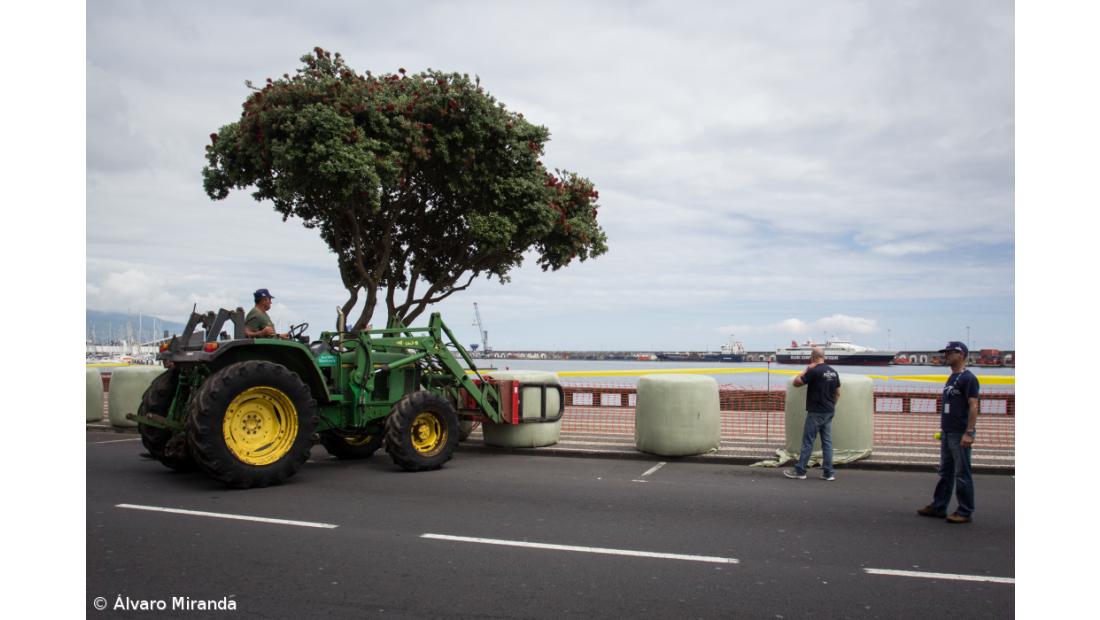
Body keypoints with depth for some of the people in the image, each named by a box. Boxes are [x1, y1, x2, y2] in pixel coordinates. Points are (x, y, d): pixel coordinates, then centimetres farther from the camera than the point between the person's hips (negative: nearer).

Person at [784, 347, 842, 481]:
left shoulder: (814, 371, -15)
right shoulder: (833, 372, 8)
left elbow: (796, 383, -9)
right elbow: (837, 393, 13)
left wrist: (806, 370, -1)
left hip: (816, 412, -7)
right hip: (829, 412, 7)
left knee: (808, 442, -1)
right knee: (827, 442, 9)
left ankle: (800, 471, 4)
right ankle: (828, 472, 9)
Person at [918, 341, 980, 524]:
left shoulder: (968, 378, -12)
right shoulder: (951, 378, 16)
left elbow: (973, 406, -18)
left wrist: (969, 433, -22)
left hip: (960, 435, -9)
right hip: (947, 433, 10)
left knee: (962, 474, -2)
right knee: (945, 472, 14)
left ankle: (965, 512, 7)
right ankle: (938, 507, 21)